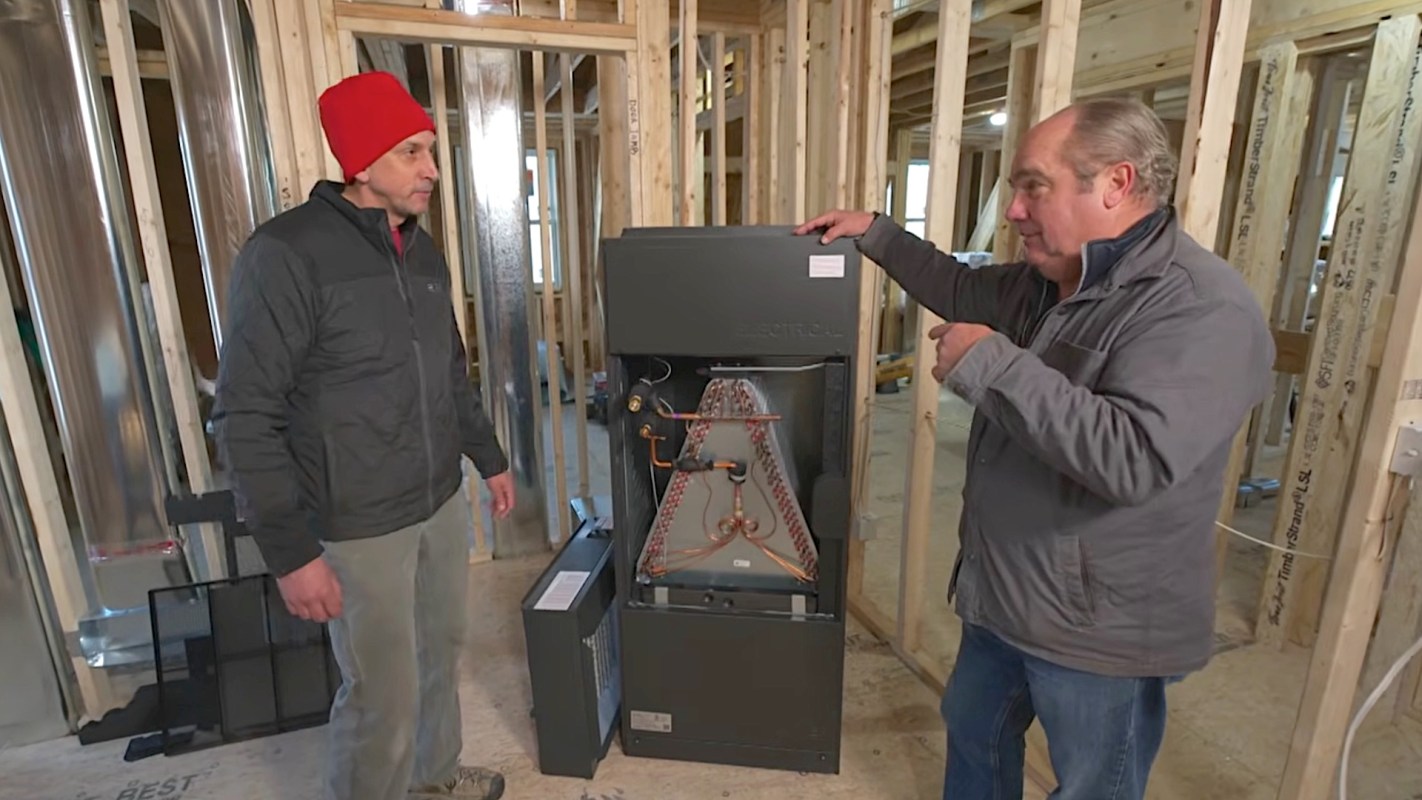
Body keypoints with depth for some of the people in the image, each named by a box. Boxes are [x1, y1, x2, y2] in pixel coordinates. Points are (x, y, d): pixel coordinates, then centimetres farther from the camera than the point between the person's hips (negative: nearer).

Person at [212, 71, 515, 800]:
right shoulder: (285, 254, -17)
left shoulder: (421, 250, 6)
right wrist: (290, 551, -18)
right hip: (360, 528, -7)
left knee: (441, 653, 22)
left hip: (443, 504, 7)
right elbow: (245, 416, -17)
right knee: (384, 694, 5)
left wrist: (489, 458, 19)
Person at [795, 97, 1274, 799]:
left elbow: (1134, 457, -38)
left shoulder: (1202, 310, -25)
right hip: (1003, 596, 8)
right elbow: (964, 290, 20)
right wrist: (875, 234, 13)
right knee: (973, 730, 27)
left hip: (1098, 631, -8)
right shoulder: (1048, 280, 2)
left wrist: (991, 362, -30)